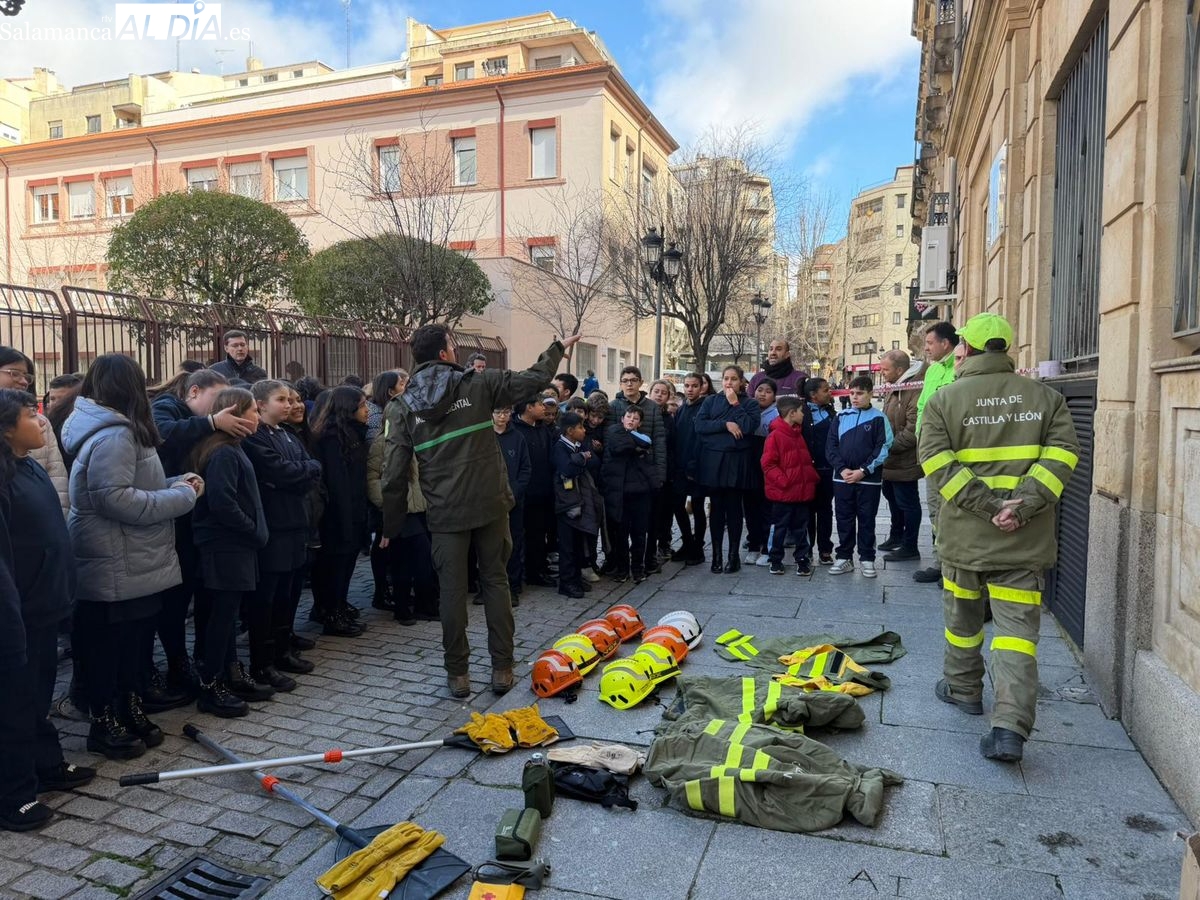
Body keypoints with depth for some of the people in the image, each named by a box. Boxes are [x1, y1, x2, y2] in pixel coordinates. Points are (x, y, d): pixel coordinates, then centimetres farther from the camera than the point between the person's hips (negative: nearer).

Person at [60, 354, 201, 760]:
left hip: (133, 565, 10)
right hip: (116, 570, -10)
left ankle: (129, 714, 30)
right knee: (112, 649, 3)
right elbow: (117, 500, -28)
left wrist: (173, 483, 4)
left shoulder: (115, 430, 14)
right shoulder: (114, 435, -21)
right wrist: (181, 496, -20)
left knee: (134, 646, 18)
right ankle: (104, 726, 17)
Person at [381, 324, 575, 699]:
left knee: (453, 590, 8)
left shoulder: (402, 406, 0)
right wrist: (558, 348, 21)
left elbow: (394, 474, -1)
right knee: (495, 582, 11)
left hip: (445, 512, 1)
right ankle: (502, 667, 16)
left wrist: (391, 525, 9)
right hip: (490, 503, 0)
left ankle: (457, 672, 16)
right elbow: (533, 380, 3)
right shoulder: (478, 384, -4)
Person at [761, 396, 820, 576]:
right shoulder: (775, 435, -13)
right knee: (780, 527, 5)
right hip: (782, 493, -7)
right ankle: (776, 560, 17)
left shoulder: (798, 434, 12)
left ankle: (803, 558, 22)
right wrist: (783, 480, -19)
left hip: (802, 491, 7)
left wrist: (812, 477, 8)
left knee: (801, 527, 13)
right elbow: (768, 464, -16)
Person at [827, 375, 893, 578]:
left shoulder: (878, 418, -1)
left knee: (867, 520, 6)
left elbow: (883, 448, -7)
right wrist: (842, 469, -10)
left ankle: (867, 559, 14)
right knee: (844, 519, 8)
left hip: (869, 480, -2)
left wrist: (863, 471, -14)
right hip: (842, 478, 3)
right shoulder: (841, 417, 7)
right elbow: (831, 445, 4)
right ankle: (844, 557, 17)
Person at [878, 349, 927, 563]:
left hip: (904, 461, -10)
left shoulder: (915, 391, -24)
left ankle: (910, 547, 18)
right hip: (890, 459, 10)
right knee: (892, 497, 23)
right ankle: (896, 536, 41)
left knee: (907, 503, 4)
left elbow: (912, 432, -28)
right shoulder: (893, 388, 7)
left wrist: (889, 446, -22)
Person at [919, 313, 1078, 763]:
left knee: (963, 615, 19)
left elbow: (937, 462, -13)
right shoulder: (1046, 397, 4)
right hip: (1027, 539, 1)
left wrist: (988, 504, -15)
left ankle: (963, 688, 38)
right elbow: (1061, 454, -7)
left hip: (963, 534, 0)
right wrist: (1023, 505, -15)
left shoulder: (944, 399, -2)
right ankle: (1010, 728, -7)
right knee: (1017, 626, 2)